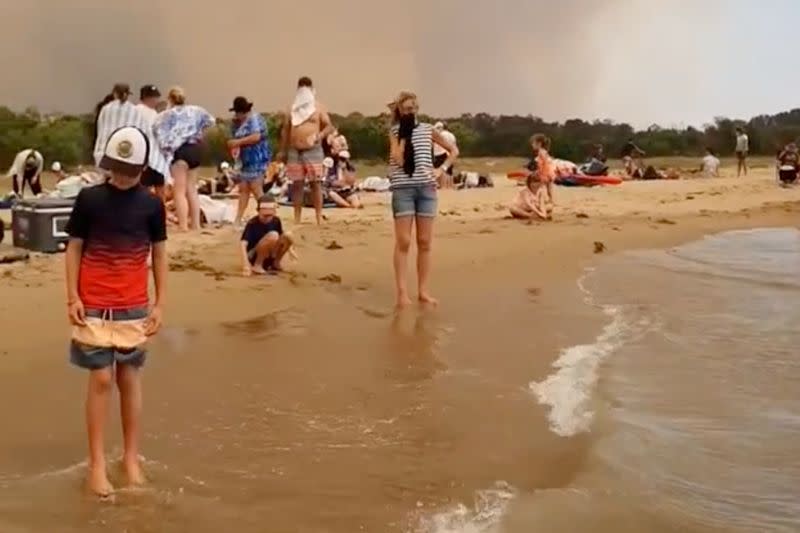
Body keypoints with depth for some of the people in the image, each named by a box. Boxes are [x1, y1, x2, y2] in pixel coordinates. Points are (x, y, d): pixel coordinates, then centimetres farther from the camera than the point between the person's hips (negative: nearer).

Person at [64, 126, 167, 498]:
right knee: (101, 380, -2)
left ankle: (131, 458, 17)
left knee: (129, 379, 7)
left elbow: (159, 255, 7)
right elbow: (74, 248, 2)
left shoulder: (151, 205, 1)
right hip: (94, 307, -1)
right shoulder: (89, 199, -3)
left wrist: (160, 304, 3)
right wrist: (72, 297, -5)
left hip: (134, 308, 1)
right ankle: (96, 463, 6)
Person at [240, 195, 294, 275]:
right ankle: (257, 265, -18)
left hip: (268, 257, 6)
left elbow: (281, 238, 16)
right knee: (272, 235, -30)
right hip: (253, 257, -6)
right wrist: (246, 265, -39)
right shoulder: (252, 224, -21)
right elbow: (243, 244, -29)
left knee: (287, 236, -16)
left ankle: (275, 263, 3)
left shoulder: (276, 221, -3)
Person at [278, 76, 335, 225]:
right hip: (294, 151, 3)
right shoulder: (293, 109, 13)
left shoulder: (318, 107, 5)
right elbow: (285, 129, 15)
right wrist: (283, 150, 10)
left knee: (315, 184, -4)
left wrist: (320, 135, -20)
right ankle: (297, 218, 10)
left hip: (313, 151, -3)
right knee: (297, 184, 4)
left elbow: (329, 127, 1)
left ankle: (319, 217, 0)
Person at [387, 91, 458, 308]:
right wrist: (404, 134, -9)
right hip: (403, 188, -2)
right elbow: (398, 159, -13)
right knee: (403, 242, -6)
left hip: (426, 188, 3)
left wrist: (441, 169, 1)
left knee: (425, 242, 4)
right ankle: (402, 292, -3)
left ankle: (423, 291, 10)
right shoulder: (395, 132, 2)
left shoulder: (428, 129, 8)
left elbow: (454, 150, 15)